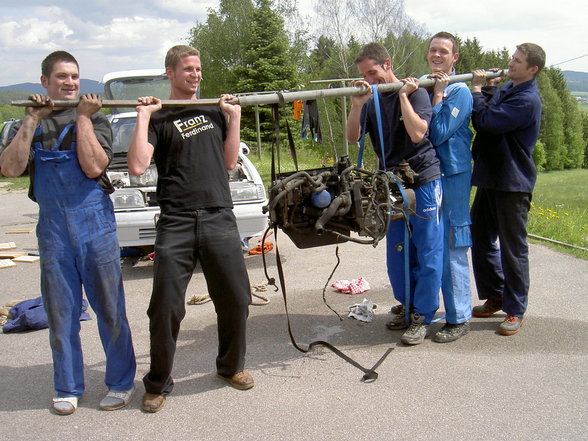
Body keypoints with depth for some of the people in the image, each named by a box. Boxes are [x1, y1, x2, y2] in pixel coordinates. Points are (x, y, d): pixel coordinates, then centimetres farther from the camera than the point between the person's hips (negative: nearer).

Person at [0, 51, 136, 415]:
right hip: (53, 230, 2)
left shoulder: (95, 120, 7)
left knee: (110, 309, 3)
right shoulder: (32, 125, 11)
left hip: (96, 224, -2)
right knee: (60, 313, 8)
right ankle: (68, 388, 22)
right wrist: (32, 120, -7)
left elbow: (93, 167, -11)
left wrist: (83, 117, -9)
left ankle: (121, 382, 17)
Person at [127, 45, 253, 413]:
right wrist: (144, 117, -9)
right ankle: (159, 383, 16)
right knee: (166, 308, -2)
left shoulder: (215, 111, 19)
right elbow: (137, 166, -10)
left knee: (236, 299, 7)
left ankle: (232, 366, 30)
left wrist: (234, 117, 8)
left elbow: (229, 161, 14)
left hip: (220, 217, 4)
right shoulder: (158, 118, 4)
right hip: (177, 224, -3)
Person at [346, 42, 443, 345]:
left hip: (423, 180, -5)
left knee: (428, 251, -2)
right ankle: (406, 304, 27)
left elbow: (417, 133, -22)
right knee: (396, 250, 11)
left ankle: (422, 316, 6)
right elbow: (353, 138, -2)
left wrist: (403, 95, -17)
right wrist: (357, 105, -14)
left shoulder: (416, 93, -8)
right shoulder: (371, 101, 7)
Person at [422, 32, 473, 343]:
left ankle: (459, 318, 5)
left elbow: (439, 134, -15)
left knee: (451, 248, -5)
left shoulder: (459, 91, -7)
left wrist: (437, 95, -11)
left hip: (452, 175, -7)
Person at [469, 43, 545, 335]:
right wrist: (481, 89, 0)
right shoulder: (506, 90, 14)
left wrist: (477, 89, -9)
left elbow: (486, 121, -23)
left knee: (513, 248, 0)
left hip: (512, 183, -9)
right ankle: (494, 297, 29)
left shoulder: (527, 100, -16)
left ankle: (515, 311, 11)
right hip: (490, 179, 9)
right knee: (481, 240, 14)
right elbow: (484, 119, 16)